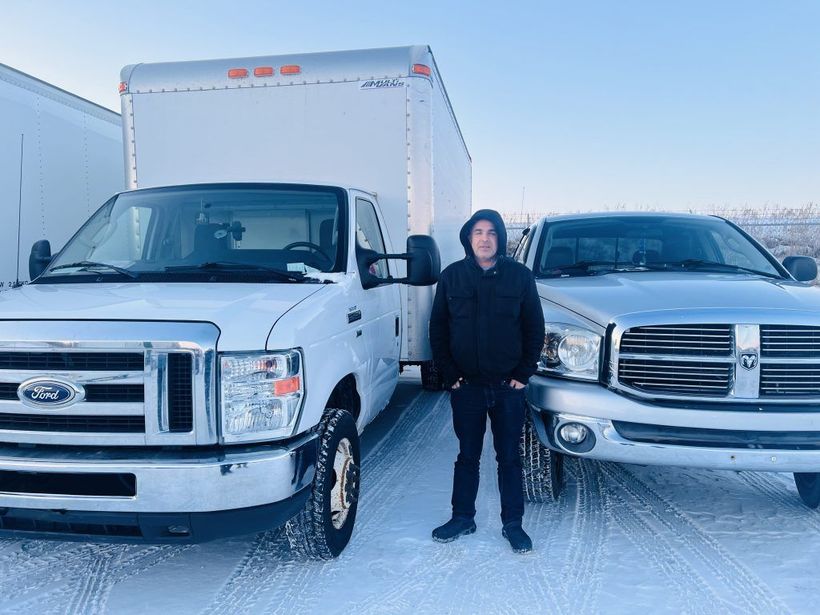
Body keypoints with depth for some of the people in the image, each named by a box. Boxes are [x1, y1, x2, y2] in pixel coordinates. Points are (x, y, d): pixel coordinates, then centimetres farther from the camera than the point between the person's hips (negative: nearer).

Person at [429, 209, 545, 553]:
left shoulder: (520, 276, -1)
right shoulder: (452, 276, 1)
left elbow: (534, 329, 2)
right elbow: (437, 329, 4)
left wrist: (523, 374, -3)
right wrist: (449, 375, -2)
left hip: (508, 386, 0)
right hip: (466, 386, 1)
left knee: (509, 458, 9)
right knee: (467, 456, 12)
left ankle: (513, 524, 22)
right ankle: (463, 518, 27)